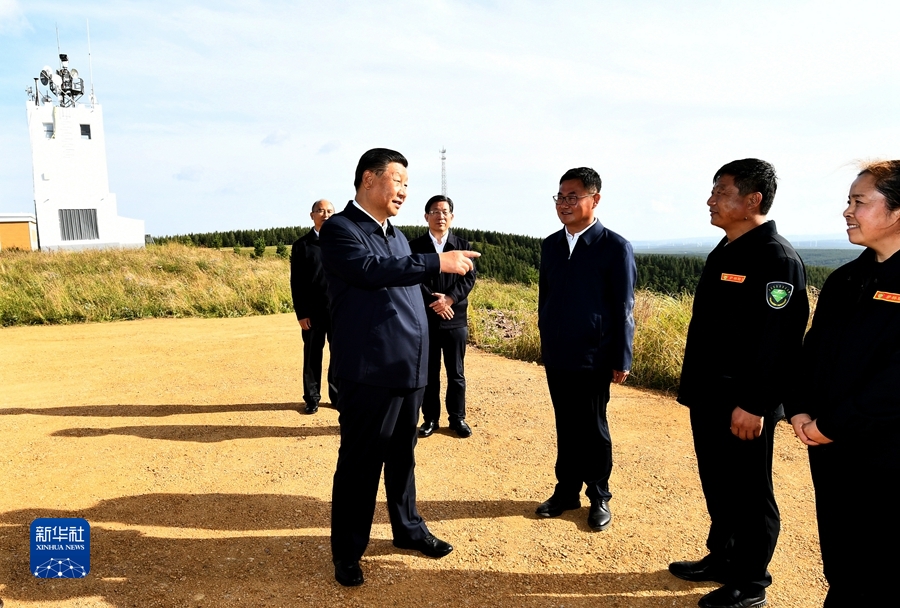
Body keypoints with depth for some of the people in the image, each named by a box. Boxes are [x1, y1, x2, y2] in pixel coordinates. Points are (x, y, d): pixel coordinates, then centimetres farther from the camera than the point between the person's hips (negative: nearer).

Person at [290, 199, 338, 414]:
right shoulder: (301, 245, 3)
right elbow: (296, 283, 1)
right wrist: (301, 313, -5)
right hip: (313, 311, -1)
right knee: (312, 356, 7)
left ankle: (338, 395, 19)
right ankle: (312, 398, 19)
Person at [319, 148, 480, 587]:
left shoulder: (397, 236, 17)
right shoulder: (339, 229, -8)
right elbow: (370, 271, -26)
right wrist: (437, 262, -26)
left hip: (409, 368, 7)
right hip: (369, 370, -7)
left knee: (402, 456, 19)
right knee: (359, 463, 4)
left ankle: (408, 528, 36)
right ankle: (347, 551, 21)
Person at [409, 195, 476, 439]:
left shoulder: (463, 245, 6)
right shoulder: (414, 246, 2)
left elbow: (469, 277, -2)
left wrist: (450, 298, -17)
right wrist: (434, 303, -16)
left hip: (455, 318, 1)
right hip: (425, 318, -1)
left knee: (456, 372, 8)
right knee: (428, 372, 7)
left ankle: (457, 418, 20)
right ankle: (430, 418, 19)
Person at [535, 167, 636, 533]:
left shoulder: (615, 247, -9)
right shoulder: (551, 244, 6)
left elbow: (623, 309, -9)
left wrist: (621, 359, -9)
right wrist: (546, 339, 12)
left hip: (593, 357, -4)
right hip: (556, 356, 5)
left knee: (593, 430, 9)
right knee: (566, 427, 15)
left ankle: (599, 498, 26)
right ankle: (567, 491, 30)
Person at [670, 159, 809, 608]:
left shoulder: (776, 259, -17)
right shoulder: (724, 253, 12)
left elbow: (777, 341, -22)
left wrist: (753, 404, -23)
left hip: (742, 406, -9)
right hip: (708, 398, 9)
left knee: (749, 494, 7)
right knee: (717, 486, 20)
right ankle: (721, 558, 37)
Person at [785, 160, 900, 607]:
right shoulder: (843, 281, 9)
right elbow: (812, 352, 10)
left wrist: (833, 426, -18)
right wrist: (799, 409, -3)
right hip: (830, 450, 6)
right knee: (839, 568, 19)